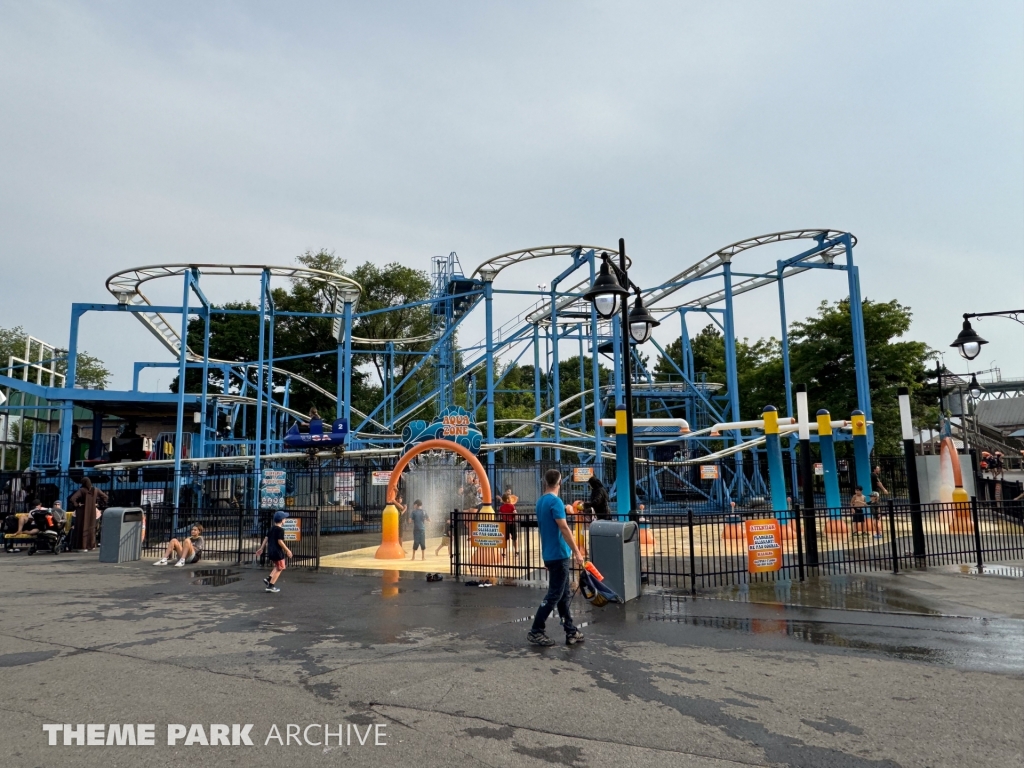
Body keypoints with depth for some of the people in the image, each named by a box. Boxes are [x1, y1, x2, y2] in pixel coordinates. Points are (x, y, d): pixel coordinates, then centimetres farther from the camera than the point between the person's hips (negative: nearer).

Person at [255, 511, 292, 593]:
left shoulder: (272, 528, 10)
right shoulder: (280, 529, -15)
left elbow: (266, 538, 12)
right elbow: (280, 541, -20)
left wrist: (261, 548, 18)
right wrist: (287, 550, -14)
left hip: (270, 551, 9)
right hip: (277, 552, -9)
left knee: (281, 565, 24)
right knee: (279, 568, 3)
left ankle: (269, 579, 13)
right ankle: (270, 586, 2)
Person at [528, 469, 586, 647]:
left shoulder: (540, 501, 11)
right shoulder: (555, 501, -17)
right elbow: (564, 528, -21)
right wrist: (577, 551, -19)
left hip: (550, 554, 9)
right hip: (559, 555, -9)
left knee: (564, 595, 13)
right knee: (554, 595, -2)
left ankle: (571, 632, 18)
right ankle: (536, 632, 3)